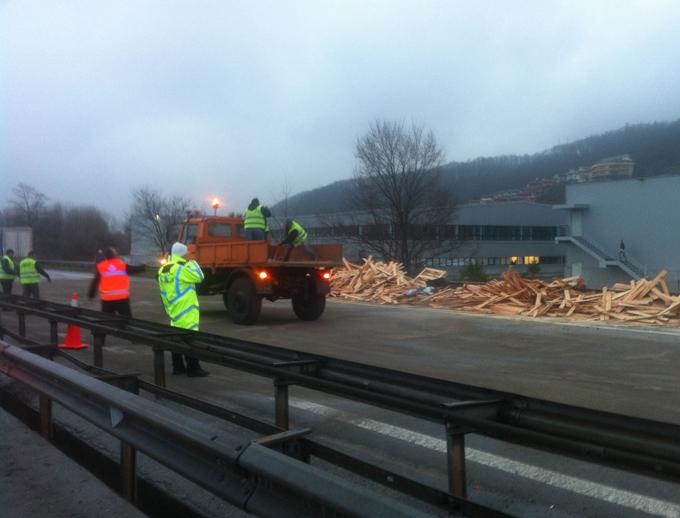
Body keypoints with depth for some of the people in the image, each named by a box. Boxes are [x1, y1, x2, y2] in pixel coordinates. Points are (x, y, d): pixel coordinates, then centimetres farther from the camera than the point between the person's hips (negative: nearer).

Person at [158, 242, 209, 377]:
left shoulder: (163, 270, 12)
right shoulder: (182, 269, -16)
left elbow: (163, 293, 17)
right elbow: (199, 277, -10)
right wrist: (193, 263, 2)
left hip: (173, 310, 9)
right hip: (186, 310, -9)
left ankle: (177, 367, 19)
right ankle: (193, 368, -5)